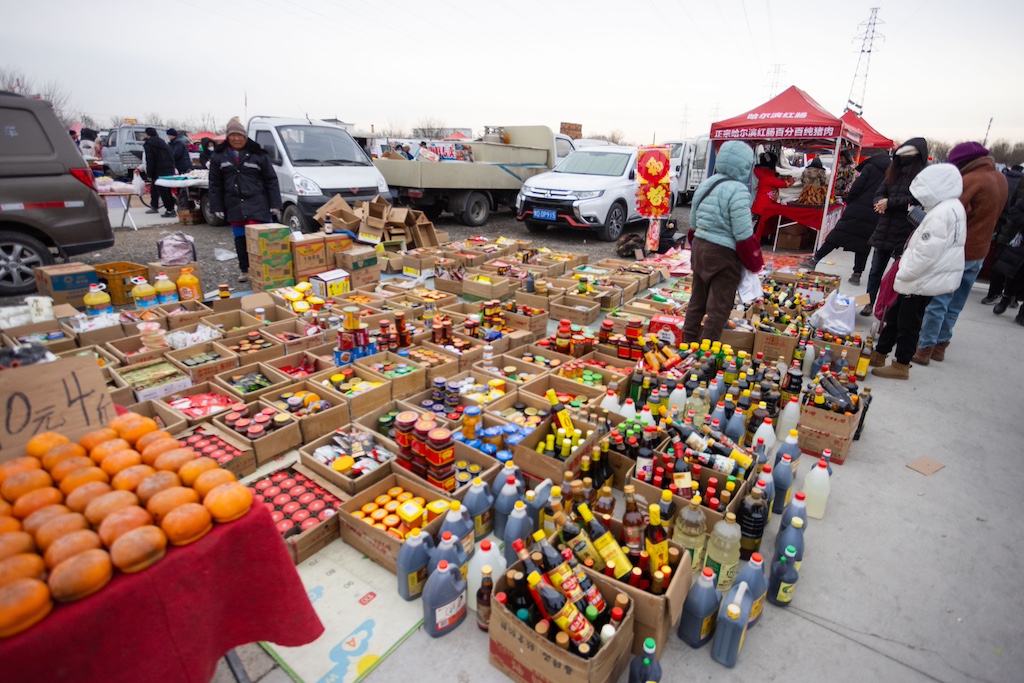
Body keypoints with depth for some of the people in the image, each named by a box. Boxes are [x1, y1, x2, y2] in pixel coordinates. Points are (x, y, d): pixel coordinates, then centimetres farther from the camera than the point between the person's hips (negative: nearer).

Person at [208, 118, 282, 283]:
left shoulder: (257, 154, 1)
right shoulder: (219, 156, 8)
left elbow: (271, 180, 0)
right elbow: (215, 184, 10)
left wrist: (275, 205, -5)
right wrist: (217, 207, 4)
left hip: (257, 205, -4)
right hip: (234, 206, 4)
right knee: (240, 240, 10)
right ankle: (245, 270, 20)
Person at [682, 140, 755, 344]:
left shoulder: (706, 184, 8)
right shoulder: (737, 190, -17)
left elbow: (693, 223, 14)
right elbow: (743, 235, -19)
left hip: (699, 247, 8)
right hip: (723, 254, -8)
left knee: (697, 302, 17)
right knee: (718, 309, 2)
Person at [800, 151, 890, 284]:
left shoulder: (870, 167, 5)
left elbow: (857, 186, -6)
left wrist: (849, 202, 3)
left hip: (857, 210, -3)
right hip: (874, 217, 4)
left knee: (835, 237, -2)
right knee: (863, 244, 8)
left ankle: (814, 260, -1)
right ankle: (857, 274, 6)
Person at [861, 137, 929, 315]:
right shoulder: (894, 173, 10)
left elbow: (916, 199, -18)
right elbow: (879, 193, 8)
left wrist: (889, 202, -17)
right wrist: (881, 203, -13)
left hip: (906, 233, -6)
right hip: (884, 230, 6)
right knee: (876, 270, 13)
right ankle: (869, 302, 24)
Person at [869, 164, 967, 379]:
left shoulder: (941, 213, -22)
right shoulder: (952, 208, 12)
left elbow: (926, 253, -25)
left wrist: (904, 273, -15)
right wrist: (905, 272, 12)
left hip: (922, 281, -10)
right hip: (923, 279, 10)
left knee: (908, 323, 2)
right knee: (894, 315, 18)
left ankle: (901, 366, 14)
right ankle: (879, 354, 28)